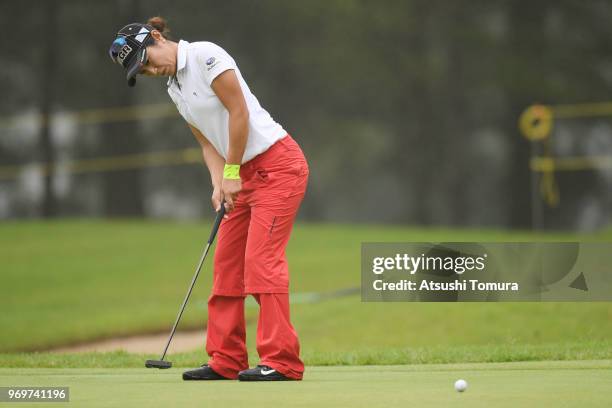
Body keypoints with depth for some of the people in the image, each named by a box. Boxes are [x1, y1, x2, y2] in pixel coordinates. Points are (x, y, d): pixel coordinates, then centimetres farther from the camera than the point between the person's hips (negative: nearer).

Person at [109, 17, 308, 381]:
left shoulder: (204, 55, -13)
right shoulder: (175, 88, 13)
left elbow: (239, 112, -15)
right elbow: (208, 142, 13)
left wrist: (231, 172, -10)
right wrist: (219, 184, -4)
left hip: (277, 164, -9)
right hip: (246, 173, 9)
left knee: (262, 258, -15)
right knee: (227, 263, 6)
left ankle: (282, 361, -16)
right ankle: (226, 361, 11)